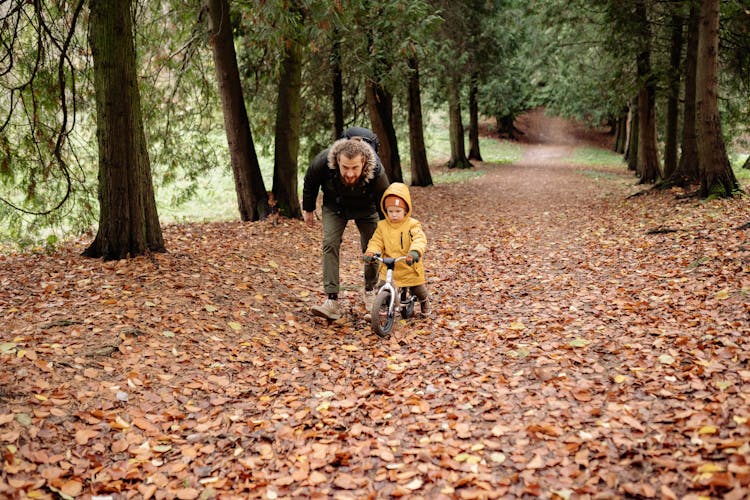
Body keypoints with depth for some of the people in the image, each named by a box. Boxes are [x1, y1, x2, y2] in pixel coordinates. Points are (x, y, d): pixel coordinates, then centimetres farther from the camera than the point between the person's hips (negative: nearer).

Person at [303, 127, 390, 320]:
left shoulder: (377, 173, -40)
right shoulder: (323, 162, -37)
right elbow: (310, 183, -11)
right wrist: (308, 210, 2)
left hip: (366, 208, 0)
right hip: (335, 206, 1)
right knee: (330, 244, -17)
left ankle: (370, 290, 28)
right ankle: (332, 300, -18)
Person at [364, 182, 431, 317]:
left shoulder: (412, 225, -10)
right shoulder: (382, 226, 2)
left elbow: (419, 239, -24)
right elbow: (376, 241, 2)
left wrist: (415, 251, -45)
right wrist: (370, 252, -20)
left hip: (410, 267, -2)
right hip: (388, 268, 2)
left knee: (418, 289, 10)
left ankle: (424, 301, 42)